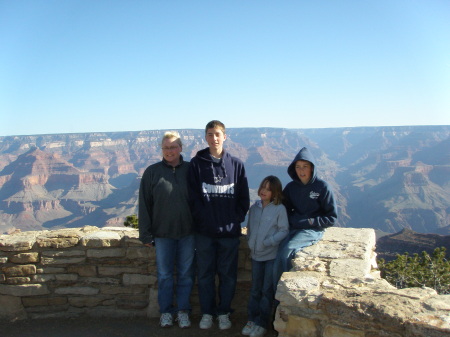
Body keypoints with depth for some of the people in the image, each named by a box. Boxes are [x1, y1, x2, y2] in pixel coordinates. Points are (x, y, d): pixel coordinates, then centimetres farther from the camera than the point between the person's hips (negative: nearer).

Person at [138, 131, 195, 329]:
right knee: (164, 275, 10)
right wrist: (146, 234, -3)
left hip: (187, 233, 1)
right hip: (162, 233, 0)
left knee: (186, 274, 10)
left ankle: (183, 310, 25)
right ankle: (166, 311, 26)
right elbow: (144, 204, -1)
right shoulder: (152, 172, -2)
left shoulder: (190, 170, -1)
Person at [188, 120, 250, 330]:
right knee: (205, 274, 10)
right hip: (204, 231, 0)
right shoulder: (197, 163, 1)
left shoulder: (236, 164, 3)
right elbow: (193, 197, -2)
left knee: (228, 275, 9)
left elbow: (244, 198, 5)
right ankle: (207, 312, 25)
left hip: (230, 231, 1)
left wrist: (236, 219, -4)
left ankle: (224, 312, 25)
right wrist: (202, 219, -9)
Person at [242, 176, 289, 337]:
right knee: (255, 289, 14)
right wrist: (250, 241, 1)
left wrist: (267, 242, -20)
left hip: (272, 255, -4)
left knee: (267, 290, 4)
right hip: (256, 254, 5)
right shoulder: (254, 207, 5)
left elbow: (284, 231, -12)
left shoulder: (279, 209, -10)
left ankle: (262, 323, 15)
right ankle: (252, 319, 25)